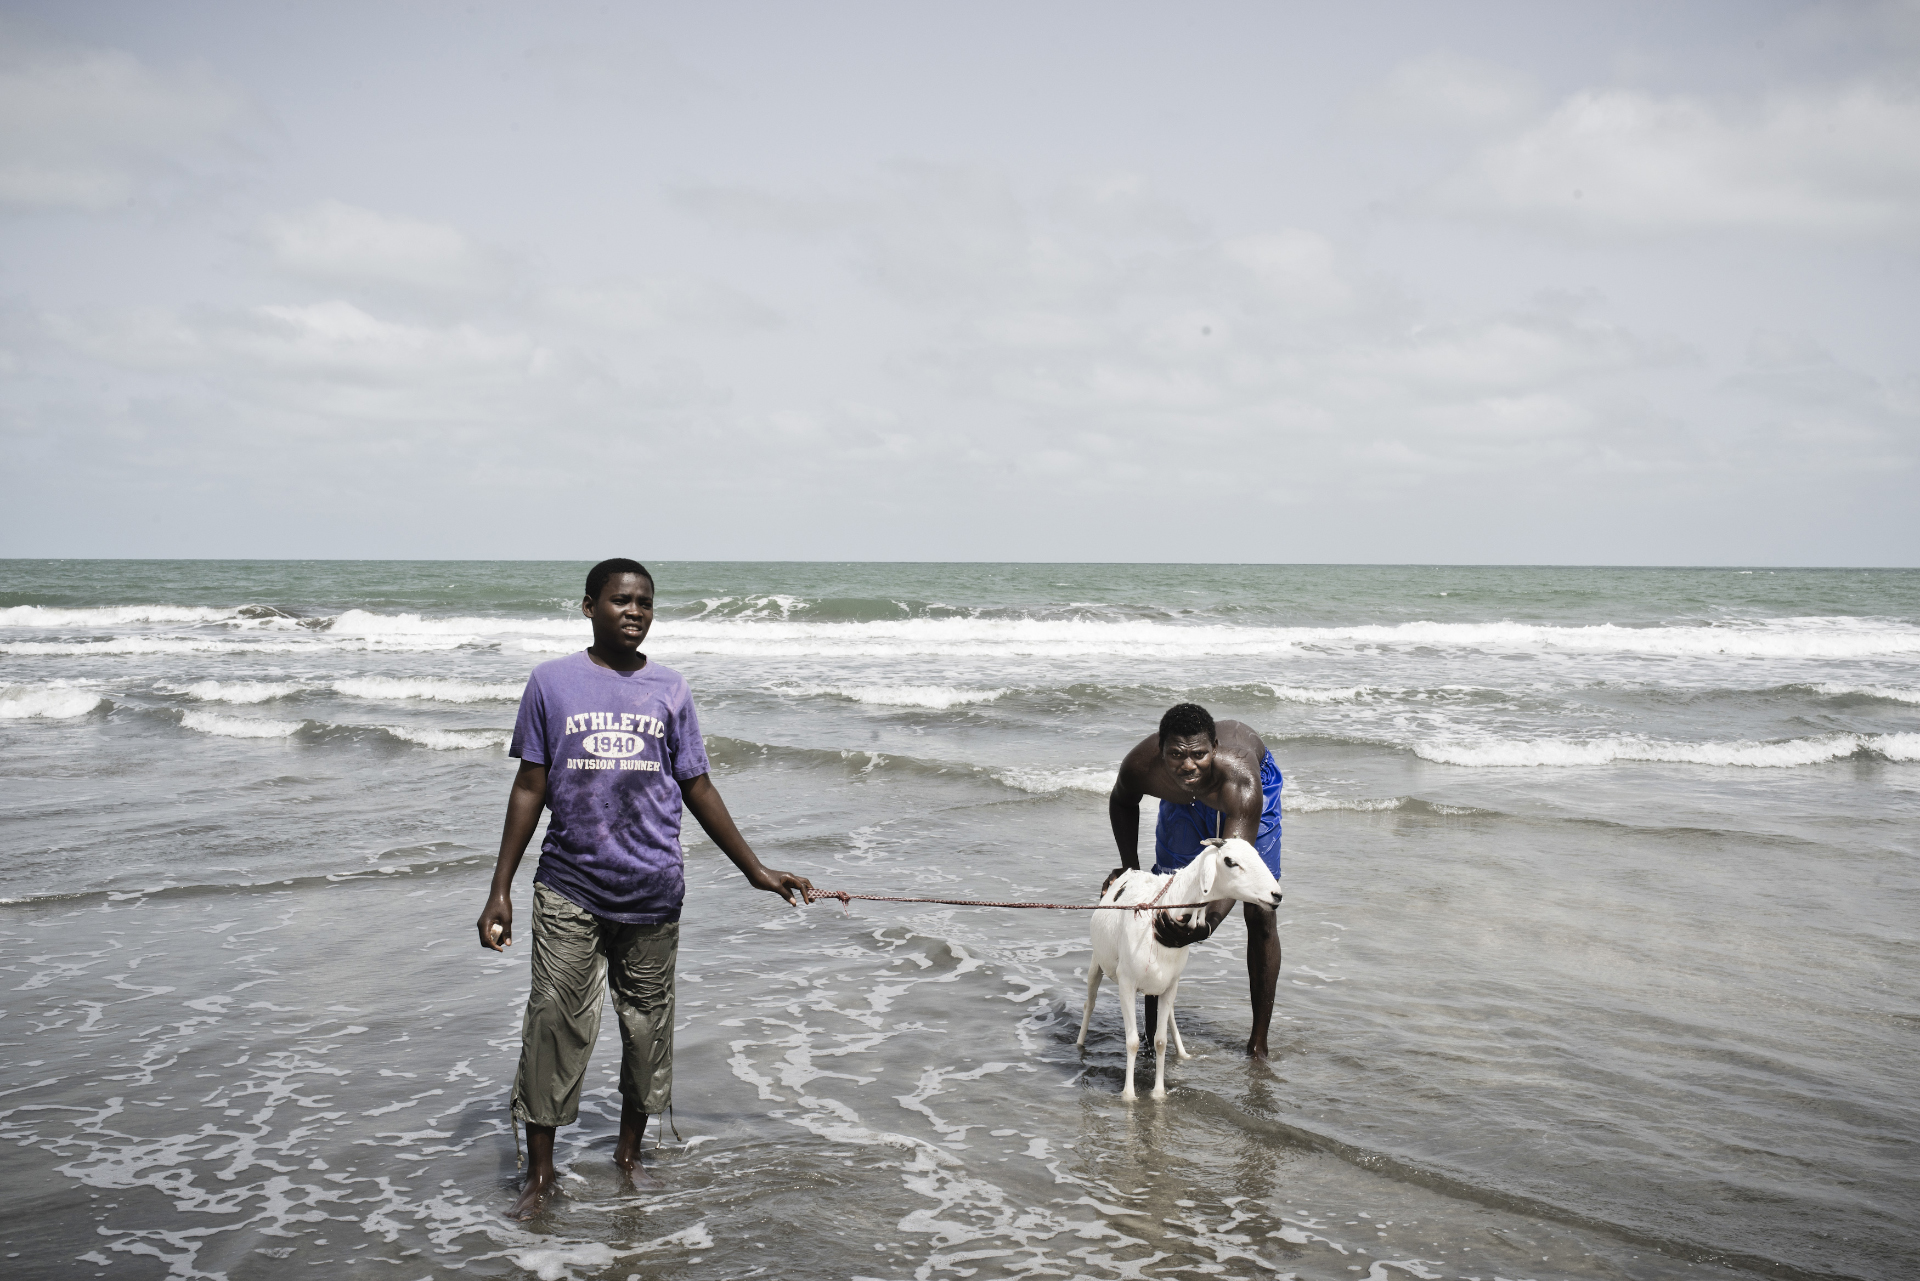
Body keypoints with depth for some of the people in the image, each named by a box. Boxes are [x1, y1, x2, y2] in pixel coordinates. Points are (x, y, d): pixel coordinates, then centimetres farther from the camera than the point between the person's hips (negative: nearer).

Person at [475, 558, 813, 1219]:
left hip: (651, 892, 2)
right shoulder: (552, 682, 2)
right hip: (569, 890, -2)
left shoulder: (669, 689, 6)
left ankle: (629, 1151, 28)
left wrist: (757, 872, 12)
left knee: (648, 1027, 9)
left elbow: (697, 789, 12)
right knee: (554, 1024, -2)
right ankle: (540, 1171, 12)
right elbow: (530, 788, 4)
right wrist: (500, 890, 1)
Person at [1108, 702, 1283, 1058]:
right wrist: (1129, 866, -16)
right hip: (1184, 800, 3)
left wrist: (1209, 922, -74)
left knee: (1260, 914, -9)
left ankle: (1259, 1041, 3)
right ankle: (1153, 1034, 11)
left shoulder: (1241, 779, -48)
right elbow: (1122, 802, -9)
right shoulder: (1141, 766, -37)